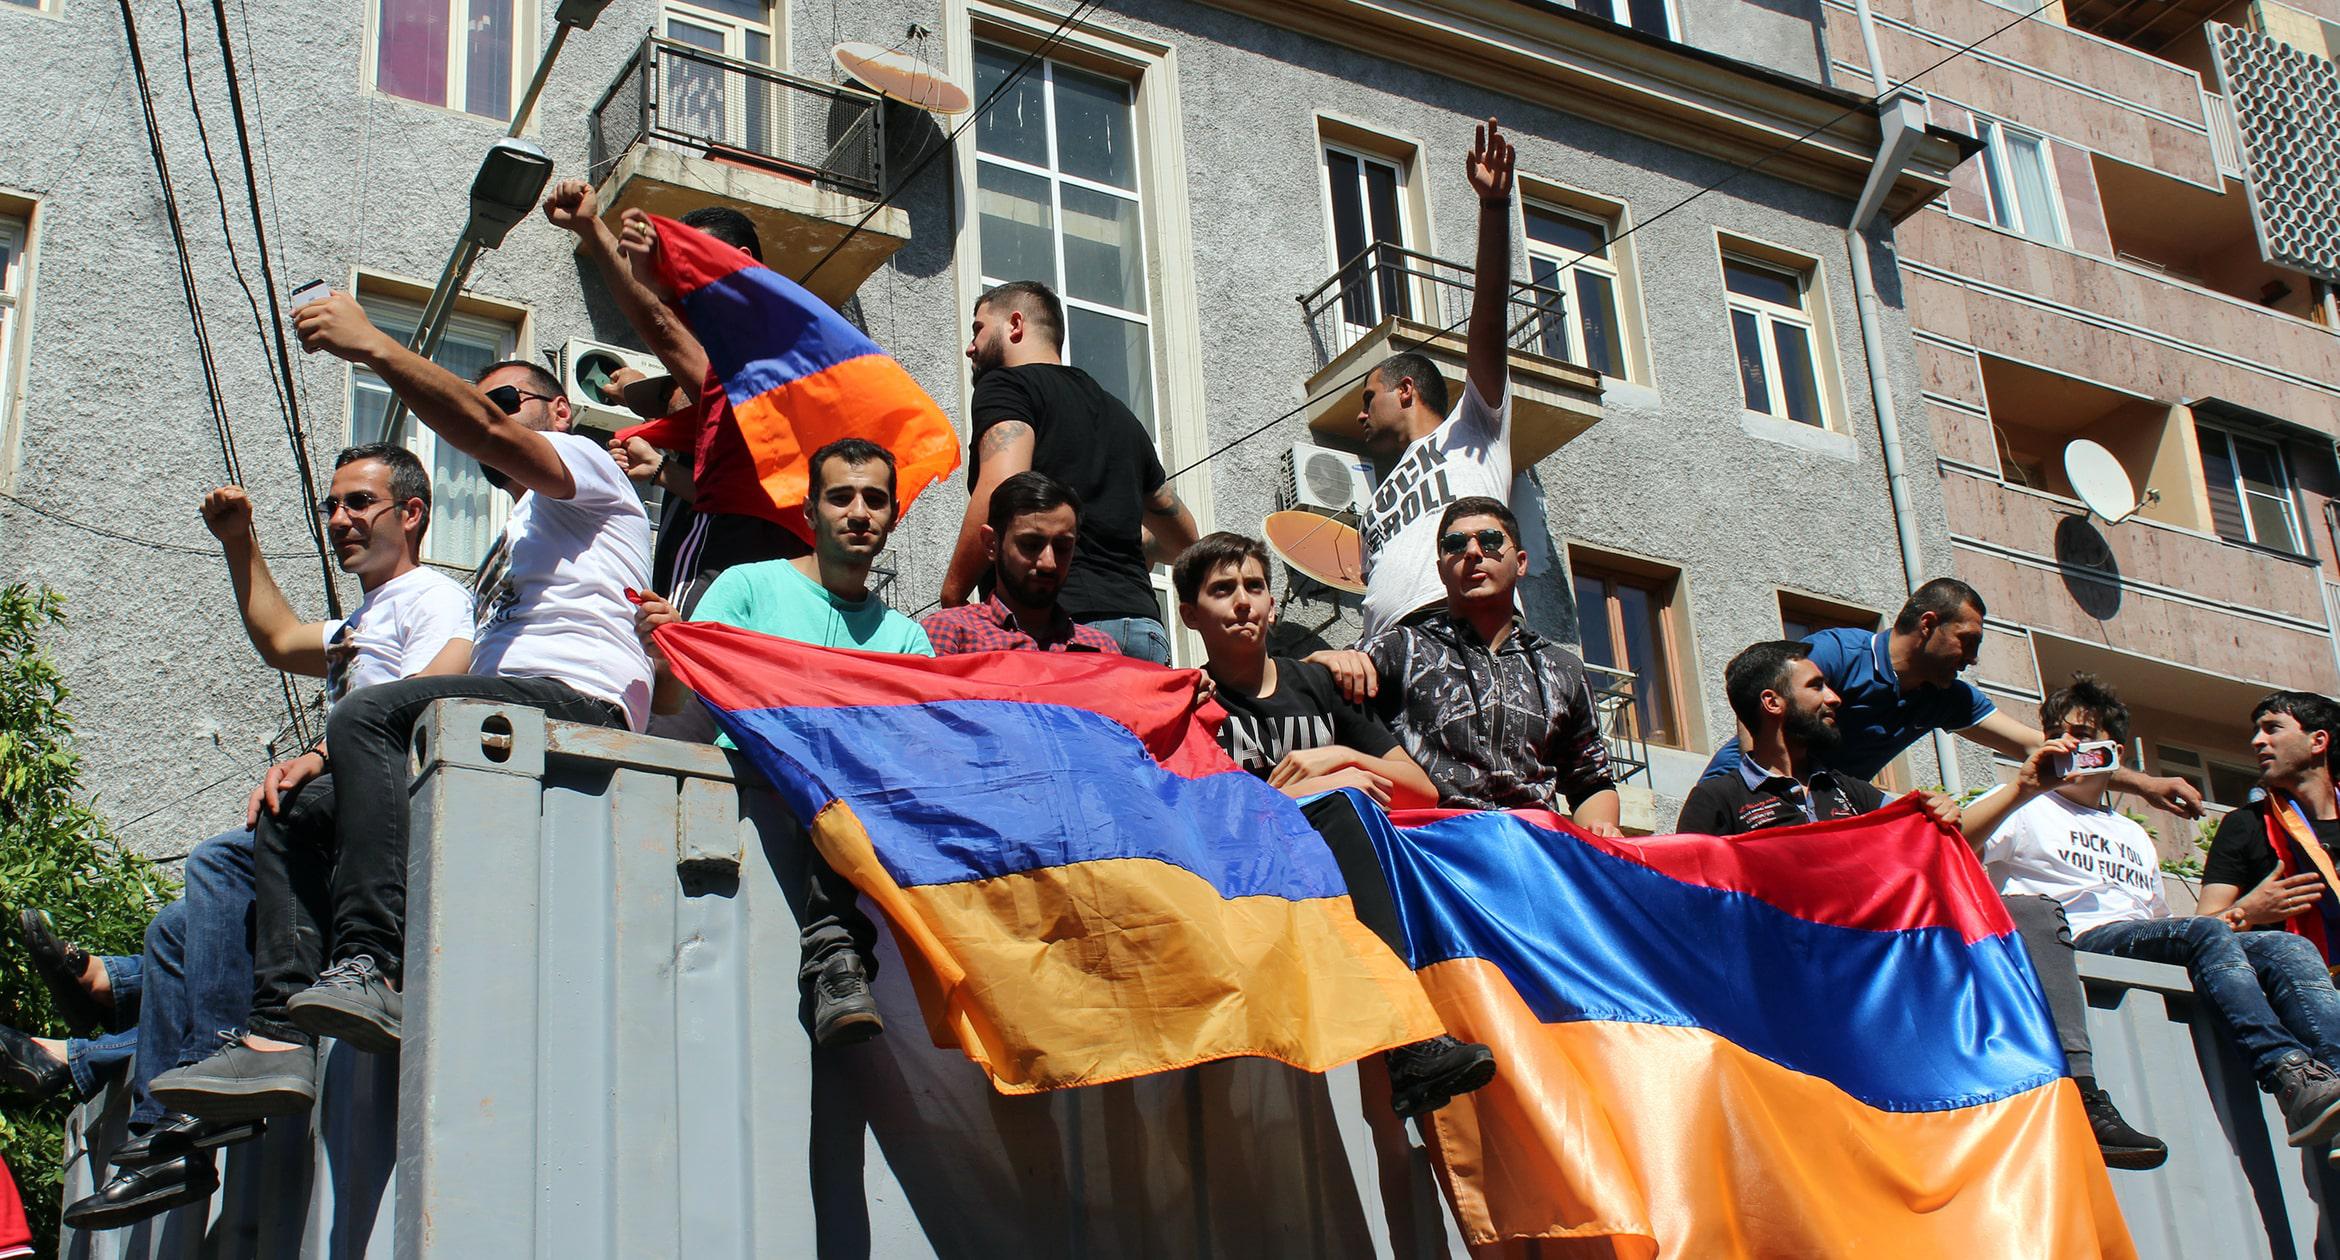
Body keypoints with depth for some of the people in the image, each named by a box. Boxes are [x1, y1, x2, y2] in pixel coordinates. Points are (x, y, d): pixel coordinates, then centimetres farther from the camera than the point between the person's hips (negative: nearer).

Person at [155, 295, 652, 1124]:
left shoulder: (583, 463, 15)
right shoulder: (505, 556, 39)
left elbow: (487, 434, -10)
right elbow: (451, 692, 28)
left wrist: (374, 347, -16)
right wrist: (332, 755, 15)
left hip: (578, 701, -9)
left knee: (370, 714, -30)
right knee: (297, 815, 0)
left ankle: (372, 969, -42)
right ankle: (278, 1036, -16)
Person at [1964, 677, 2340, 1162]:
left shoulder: (2135, 836, 37)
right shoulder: (2027, 809, 17)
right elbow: (1954, 845, -4)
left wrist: (2219, 922, 7)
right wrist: (2023, 788, -16)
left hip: (2146, 943, 6)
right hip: (2081, 939, -6)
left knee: (2288, 947, -18)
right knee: (2205, 934, -33)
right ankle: (2296, 1084, -49)